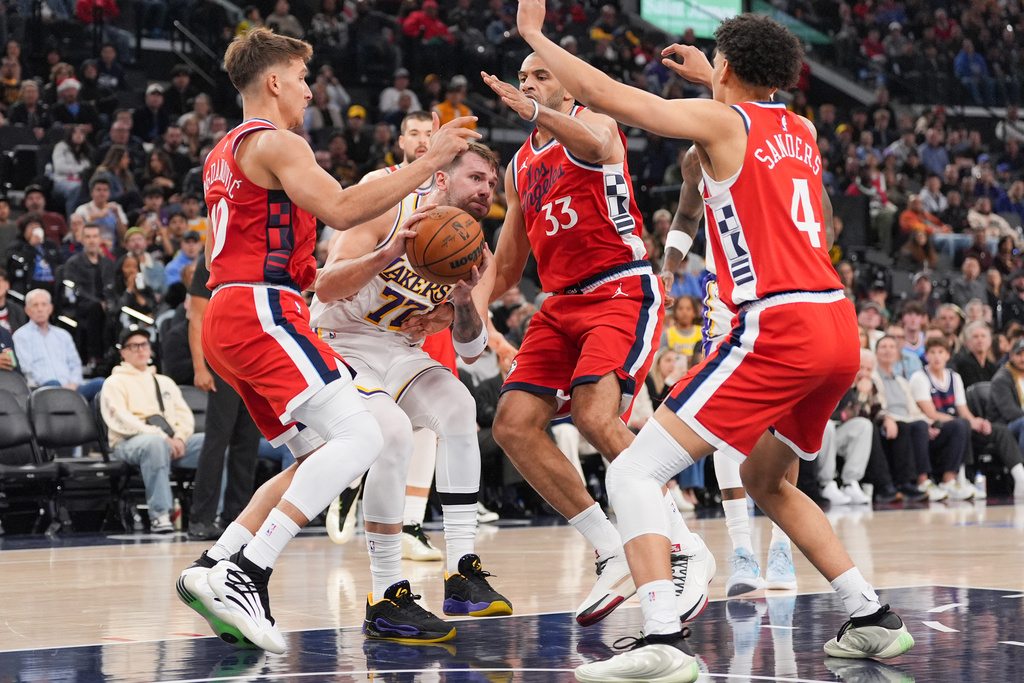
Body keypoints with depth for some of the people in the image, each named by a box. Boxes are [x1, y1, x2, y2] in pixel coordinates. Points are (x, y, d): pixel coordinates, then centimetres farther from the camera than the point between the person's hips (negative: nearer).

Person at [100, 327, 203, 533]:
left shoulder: (165, 382, 29)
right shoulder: (115, 382, 11)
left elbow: (185, 415, 18)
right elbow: (120, 420, -6)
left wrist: (179, 438, -6)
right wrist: (161, 436, -16)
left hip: (172, 443, 5)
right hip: (130, 443, -5)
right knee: (155, 443, -42)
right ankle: (160, 514, -41)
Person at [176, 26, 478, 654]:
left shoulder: (224, 154, 25)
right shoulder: (273, 143, -6)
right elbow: (341, 210, -20)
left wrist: (303, 273, 30)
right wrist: (427, 164, -15)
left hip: (227, 315, 10)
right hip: (262, 308, -10)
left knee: (320, 458, 13)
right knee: (359, 436, -20)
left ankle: (213, 568, 5)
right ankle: (246, 574, -27)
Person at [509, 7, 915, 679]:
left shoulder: (722, 121, -1)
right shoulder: (803, 132, 19)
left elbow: (609, 94, -7)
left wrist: (533, 33, 5)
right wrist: (710, 81, 57)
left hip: (778, 328, -8)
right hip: (840, 328, 8)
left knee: (633, 473, -8)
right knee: (766, 480, 30)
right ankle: (874, 619, 26)